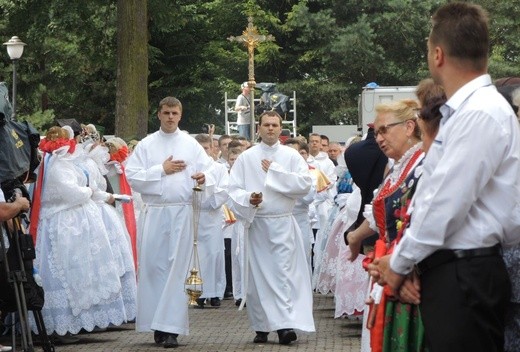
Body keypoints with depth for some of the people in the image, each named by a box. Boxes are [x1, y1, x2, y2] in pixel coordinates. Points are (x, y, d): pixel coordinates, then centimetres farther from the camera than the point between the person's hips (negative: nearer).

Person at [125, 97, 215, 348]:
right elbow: (132, 176, 0)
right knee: (152, 266, 0)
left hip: (181, 212, -1)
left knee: (176, 268, -5)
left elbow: (210, 170, 3)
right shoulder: (146, 145, 8)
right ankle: (158, 325, 9)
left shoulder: (191, 145, 8)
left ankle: (171, 328, -6)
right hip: (153, 212, 1)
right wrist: (162, 170, -6)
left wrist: (204, 177, -19)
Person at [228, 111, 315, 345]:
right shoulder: (247, 157, 5)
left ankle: (285, 324, -12)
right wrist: (248, 199, -19)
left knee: (282, 271, -9)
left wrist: (275, 172, -10)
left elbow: (305, 183, -10)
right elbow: (233, 189, 1)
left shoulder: (291, 156, 3)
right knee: (257, 275, 5)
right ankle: (261, 326, 14)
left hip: (282, 223, -2)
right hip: (255, 222, 2)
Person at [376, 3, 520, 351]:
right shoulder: (465, 110, 13)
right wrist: (402, 256, 11)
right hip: (452, 270, 9)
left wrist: (400, 263, -8)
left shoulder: (481, 114, -17)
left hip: (463, 276, -9)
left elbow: (446, 204, -19)